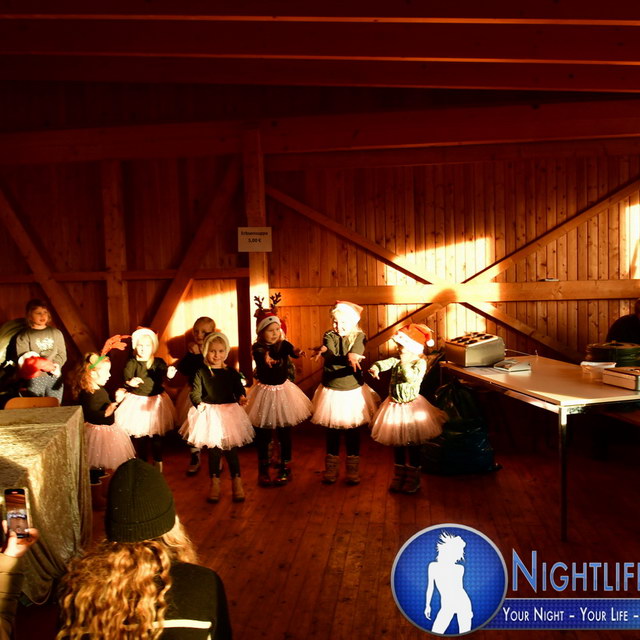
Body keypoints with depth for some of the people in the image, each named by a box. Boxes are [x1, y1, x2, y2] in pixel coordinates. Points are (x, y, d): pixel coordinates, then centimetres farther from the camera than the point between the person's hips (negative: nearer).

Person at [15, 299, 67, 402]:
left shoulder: (56, 333, 10)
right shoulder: (24, 336, 1)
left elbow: (62, 354, 7)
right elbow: (23, 359, -7)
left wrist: (54, 365, -13)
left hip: (54, 375, 3)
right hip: (34, 378, -2)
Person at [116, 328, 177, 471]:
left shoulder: (159, 362, -3)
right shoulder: (131, 363, -7)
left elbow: (164, 372, -21)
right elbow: (126, 378, -21)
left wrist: (169, 374, -46)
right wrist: (130, 382, -46)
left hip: (156, 401, 1)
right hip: (137, 402, -1)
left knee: (157, 435, 9)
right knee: (140, 436, 8)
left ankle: (158, 463, 25)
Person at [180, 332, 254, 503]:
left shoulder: (231, 372, 0)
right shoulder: (201, 372, -4)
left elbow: (239, 390, -2)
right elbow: (195, 392, -9)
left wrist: (241, 398, -24)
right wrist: (199, 404, -29)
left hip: (229, 412, 0)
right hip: (209, 414, 0)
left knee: (230, 448, 4)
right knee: (213, 449, 8)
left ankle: (237, 481, 19)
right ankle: (214, 482, 25)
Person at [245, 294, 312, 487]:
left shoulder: (284, 345, -7)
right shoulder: (257, 348, -11)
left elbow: (292, 352, -29)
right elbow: (259, 358, -33)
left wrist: (297, 352, -54)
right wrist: (266, 360, -57)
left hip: (283, 390, 1)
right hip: (264, 392, -1)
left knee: (284, 433, 8)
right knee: (262, 434, 8)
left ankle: (285, 468, 22)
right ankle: (263, 469, 23)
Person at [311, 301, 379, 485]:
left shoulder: (359, 337, -8)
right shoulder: (329, 336, -5)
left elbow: (355, 355, -28)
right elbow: (331, 357, -24)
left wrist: (328, 353, -46)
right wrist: (348, 358, -44)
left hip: (353, 391, -1)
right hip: (331, 391, 1)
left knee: (352, 431, 10)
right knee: (331, 432, 11)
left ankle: (353, 469, 25)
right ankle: (331, 468, 25)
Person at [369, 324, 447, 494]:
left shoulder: (420, 363, -16)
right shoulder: (397, 360, -1)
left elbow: (412, 378, -32)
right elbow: (387, 362, -21)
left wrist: (405, 365, -48)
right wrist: (376, 367, -41)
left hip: (411, 407, -5)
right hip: (394, 406, 5)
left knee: (412, 446, 9)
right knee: (397, 445, 16)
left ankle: (413, 479, 25)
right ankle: (399, 476, 33)